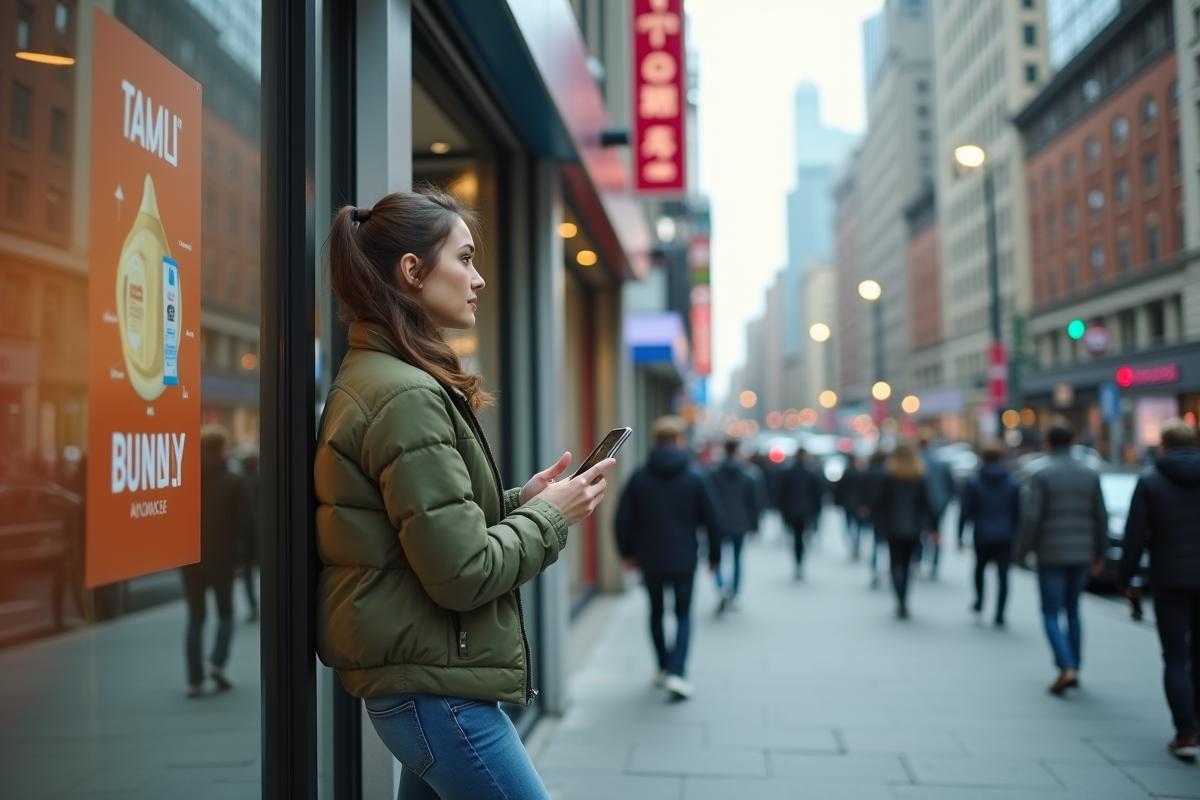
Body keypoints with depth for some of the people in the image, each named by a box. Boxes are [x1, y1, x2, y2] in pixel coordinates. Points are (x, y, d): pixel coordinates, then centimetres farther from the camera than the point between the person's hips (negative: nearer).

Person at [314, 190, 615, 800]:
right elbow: (463, 573, -21)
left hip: (417, 676, 10)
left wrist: (520, 499, 6)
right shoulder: (407, 396, -20)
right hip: (435, 687, -10)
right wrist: (550, 514, -8)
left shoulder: (374, 377, 12)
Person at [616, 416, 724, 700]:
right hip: (684, 560, -1)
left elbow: (623, 520, -3)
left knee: (656, 611, 19)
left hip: (649, 559, 2)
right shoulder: (695, 478, -6)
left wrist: (627, 552, 10)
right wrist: (714, 556, 8)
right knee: (683, 614, 9)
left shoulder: (639, 477, -4)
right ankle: (676, 672, -6)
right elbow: (714, 521, -4)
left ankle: (663, 668, 27)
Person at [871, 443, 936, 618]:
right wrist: (932, 528, 3)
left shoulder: (888, 478, -4)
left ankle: (902, 602, -17)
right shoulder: (920, 479, 1)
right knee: (906, 564, 14)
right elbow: (926, 505, -1)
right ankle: (903, 602, 22)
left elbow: (880, 504, -5)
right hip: (913, 529, 2)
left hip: (893, 529, -2)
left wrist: (878, 526, 2)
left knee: (896, 564, 0)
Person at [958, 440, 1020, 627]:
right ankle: (999, 615, -3)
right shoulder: (1012, 484, 2)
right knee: (1003, 575, 0)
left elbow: (965, 512, -5)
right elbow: (1017, 513, 5)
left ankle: (979, 602, 25)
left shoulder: (972, 483, -4)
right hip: (1005, 537, 1)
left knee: (979, 568, 22)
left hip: (982, 536, -1)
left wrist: (960, 535, 2)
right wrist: (1014, 533, 14)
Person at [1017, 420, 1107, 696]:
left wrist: (1023, 551, -5)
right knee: (1073, 611, 17)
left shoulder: (1042, 473, -10)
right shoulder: (1090, 474, 4)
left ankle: (1067, 667, -14)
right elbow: (1100, 516, 7)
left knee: (1051, 614, 1)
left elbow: (1031, 516, -14)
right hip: (1081, 554, 5)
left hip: (1051, 554, -5)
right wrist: (1099, 553, 15)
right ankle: (1074, 666, 19)